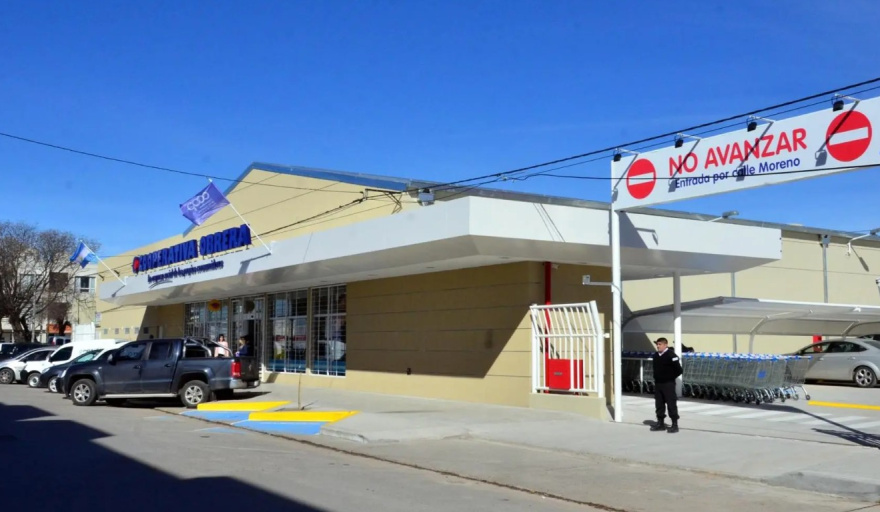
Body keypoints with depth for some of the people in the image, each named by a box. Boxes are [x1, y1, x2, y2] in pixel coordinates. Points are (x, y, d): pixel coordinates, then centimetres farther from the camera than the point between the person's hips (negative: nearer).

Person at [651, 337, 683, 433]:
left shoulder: (671, 355, -14)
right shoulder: (655, 355, 9)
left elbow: (678, 370, -15)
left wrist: (671, 377, -5)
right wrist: (657, 377, 14)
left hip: (668, 384, -7)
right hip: (657, 383, 7)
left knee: (671, 404, -3)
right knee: (659, 404, 12)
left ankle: (675, 424, 3)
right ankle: (660, 423, 21)